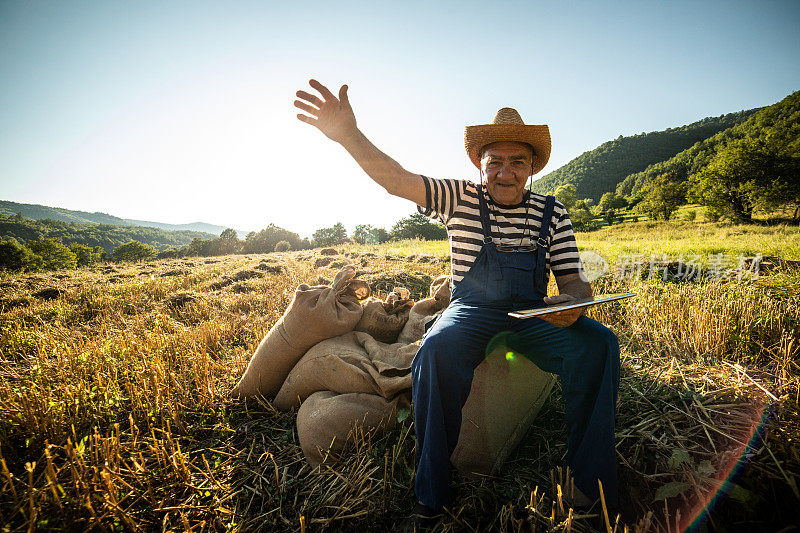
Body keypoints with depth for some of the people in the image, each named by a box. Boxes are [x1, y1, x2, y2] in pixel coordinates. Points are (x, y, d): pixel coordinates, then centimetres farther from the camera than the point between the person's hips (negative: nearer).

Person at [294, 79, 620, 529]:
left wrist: (572, 301, -20)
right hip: (473, 311, -2)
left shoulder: (552, 213, 7)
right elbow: (397, 180, -11)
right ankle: (432, 495, -15)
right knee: (439, 348, -34)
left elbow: (572, 279, 5)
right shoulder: (461, 198, 1)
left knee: (598, 343, -24)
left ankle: (594, 487, -5)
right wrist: (349, 135, -26)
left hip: (534, 314, 3)